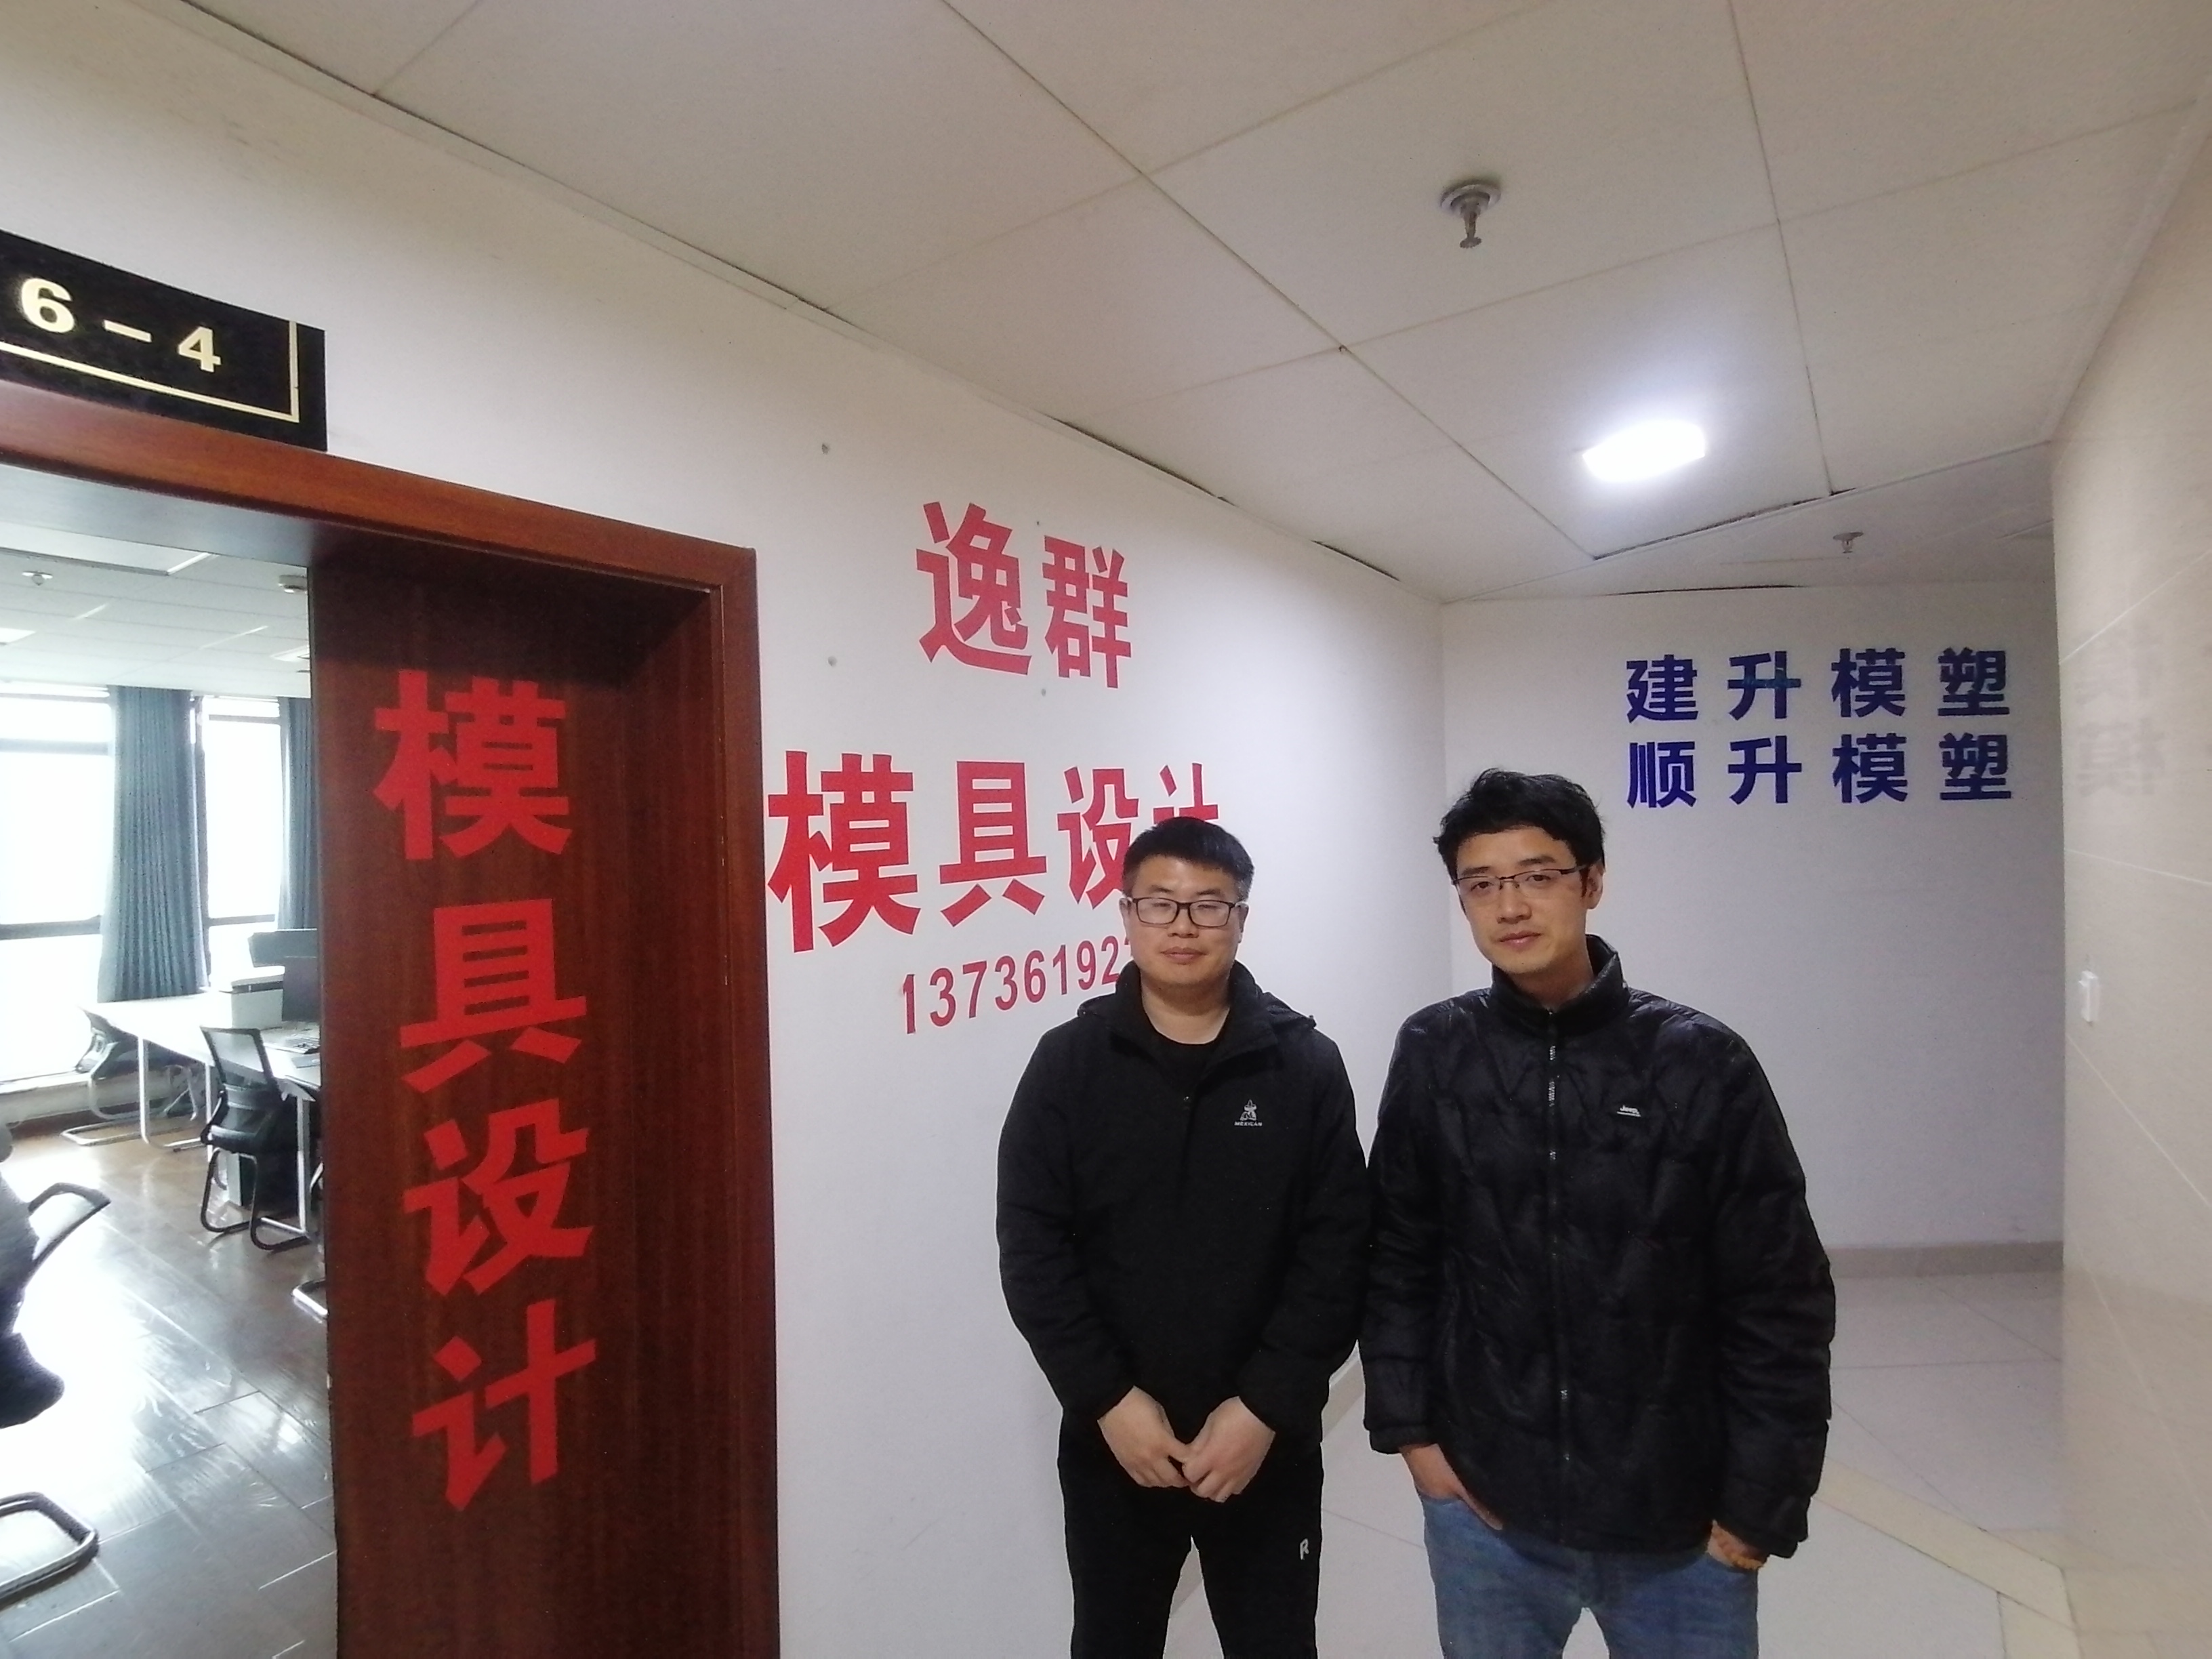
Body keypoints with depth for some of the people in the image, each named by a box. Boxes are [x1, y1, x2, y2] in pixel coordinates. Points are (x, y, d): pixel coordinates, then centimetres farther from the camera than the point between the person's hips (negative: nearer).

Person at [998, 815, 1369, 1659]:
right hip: (1110, 1438, 1)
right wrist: (1107, 1399, -12)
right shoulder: (1069, 1062, -6)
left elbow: (1338, 1251, -7)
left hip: (1268, 1441, 0)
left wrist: (1267, 1406, -13)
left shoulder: (1306, 1064, -6)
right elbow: (1031, 1246, -7)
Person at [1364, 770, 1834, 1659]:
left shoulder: (1701, 1060, -10)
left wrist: (1761, 1501, -4)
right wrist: (1409, 1429, -2)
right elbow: (1395, 1261, 1)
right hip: (1485, 1507, 1)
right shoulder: (1433, 1056, -6)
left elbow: (1779, 1299, -5)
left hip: (1679, 1521, 0)